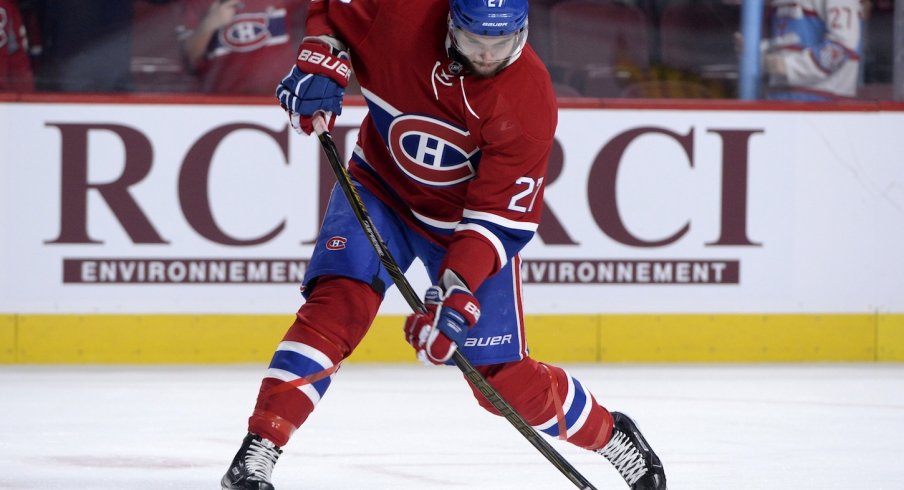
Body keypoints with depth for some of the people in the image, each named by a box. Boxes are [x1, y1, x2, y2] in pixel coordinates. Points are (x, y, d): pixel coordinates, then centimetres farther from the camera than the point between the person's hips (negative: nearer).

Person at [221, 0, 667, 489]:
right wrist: (320, 65, -20)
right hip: (381, 187, 1)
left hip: (467, 222, -1)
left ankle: (610, 434, 25)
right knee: (337, 304, -23)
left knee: (502, 376, -2)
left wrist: (457, 290, -38)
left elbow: (500, 219, -26)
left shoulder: (530, 104, -28)